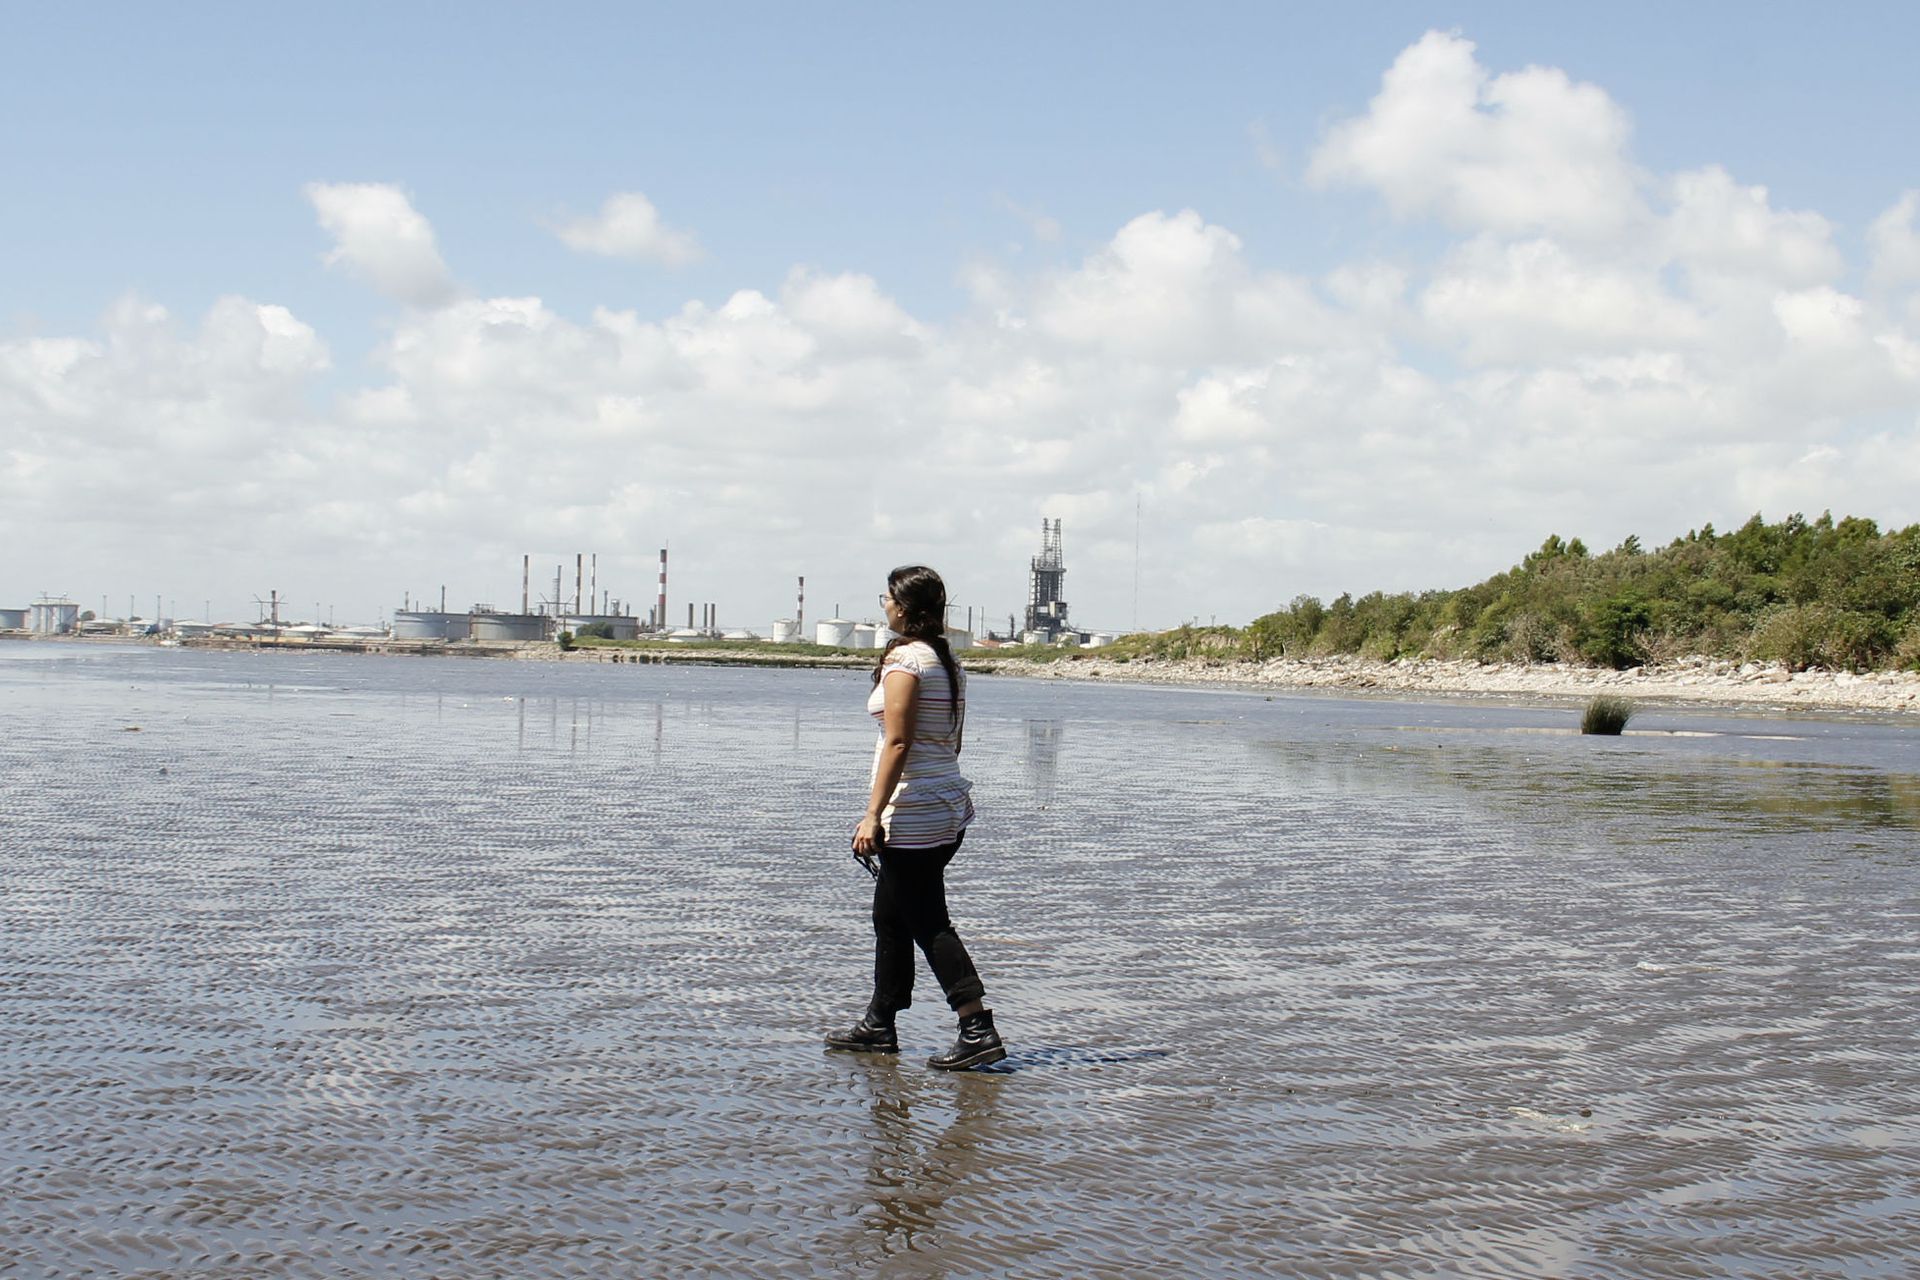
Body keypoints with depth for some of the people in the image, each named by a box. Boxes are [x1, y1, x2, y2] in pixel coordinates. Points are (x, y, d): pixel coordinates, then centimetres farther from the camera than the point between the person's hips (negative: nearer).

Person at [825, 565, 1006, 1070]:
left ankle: (978, 1029, -9)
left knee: (927, 923, -6)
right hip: (950, 802, 9)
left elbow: (898, 744, -20)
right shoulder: (948, 662, 12)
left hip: (913, 812, -9)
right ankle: (879, 1026, 25)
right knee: (890, 915, 17)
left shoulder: (903, 661, -14)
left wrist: (873, 814, -21)